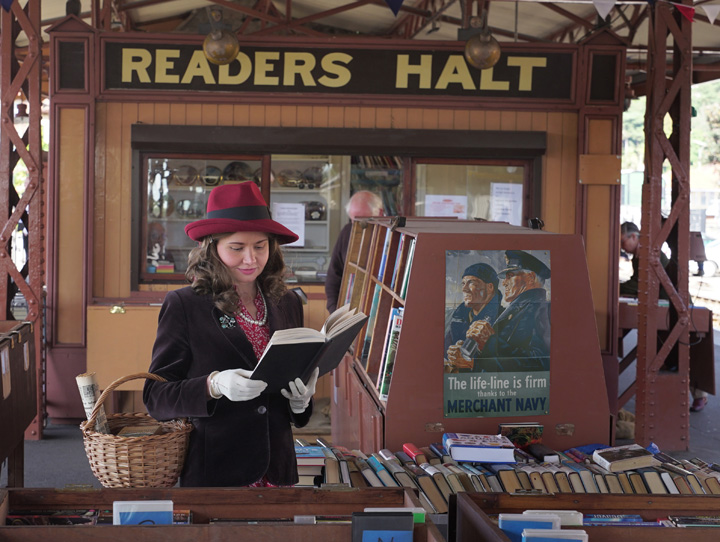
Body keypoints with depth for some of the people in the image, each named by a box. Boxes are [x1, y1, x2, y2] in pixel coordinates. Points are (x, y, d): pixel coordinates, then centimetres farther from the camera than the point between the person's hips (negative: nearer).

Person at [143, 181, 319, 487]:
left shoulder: (288, 305, 9)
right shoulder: (184, 305, -4)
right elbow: (155, 398, -7)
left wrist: (301, 400, -5)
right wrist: (213, 386, -23)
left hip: (277, 471, 4)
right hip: (212, 473, -4)